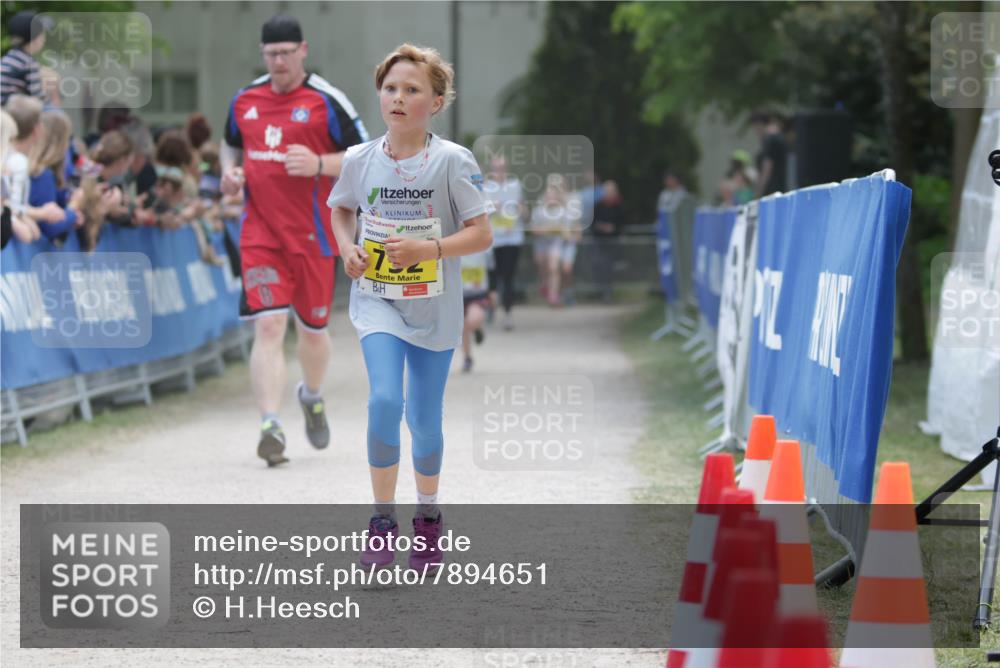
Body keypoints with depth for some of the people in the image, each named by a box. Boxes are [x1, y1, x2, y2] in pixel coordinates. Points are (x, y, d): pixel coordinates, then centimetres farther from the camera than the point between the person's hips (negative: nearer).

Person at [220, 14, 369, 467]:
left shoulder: (326, 101, -5)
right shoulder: (245, 100, 8)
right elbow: (232, 144, 28)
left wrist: (318, 164, -21)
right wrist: (229, 171, 6)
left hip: (312, 234, -2)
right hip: (260, 231, 2)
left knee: (311, 328, 12)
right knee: (268, 326, -13)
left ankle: (312, 396, 43)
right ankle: (271, 426, -19)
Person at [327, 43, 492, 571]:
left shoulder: (452, 161, -11)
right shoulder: (359, 160, -3)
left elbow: (482, 233, -9)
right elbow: (340, 209, 18)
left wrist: (428, 249, -22)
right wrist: (348, 250, -1)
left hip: (434, 307, -1)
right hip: (377, 299, 1)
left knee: (424, 420, 10)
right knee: (385, 399, -21)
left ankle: (428, 514, 34)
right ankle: (382, 519, -9)